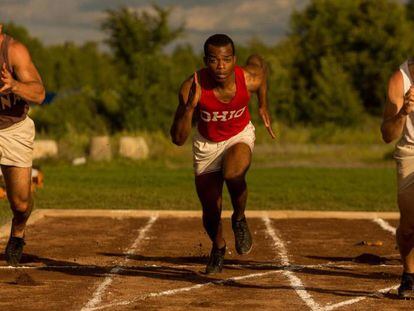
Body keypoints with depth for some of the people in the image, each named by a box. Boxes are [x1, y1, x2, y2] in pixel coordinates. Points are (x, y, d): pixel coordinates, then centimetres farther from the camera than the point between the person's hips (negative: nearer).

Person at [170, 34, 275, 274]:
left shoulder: (250, 80, -28)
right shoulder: (192, 87, -31)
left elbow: (258, 61, 0)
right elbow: (178, 139, -29)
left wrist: (264, 106, 5)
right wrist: (190, 107, -44)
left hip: (240, 136, -1)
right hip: (207, 143, 1)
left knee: (233, 175, -35)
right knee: (210, 211, 6)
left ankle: (239, 219, -2)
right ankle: (218, 248, 42)